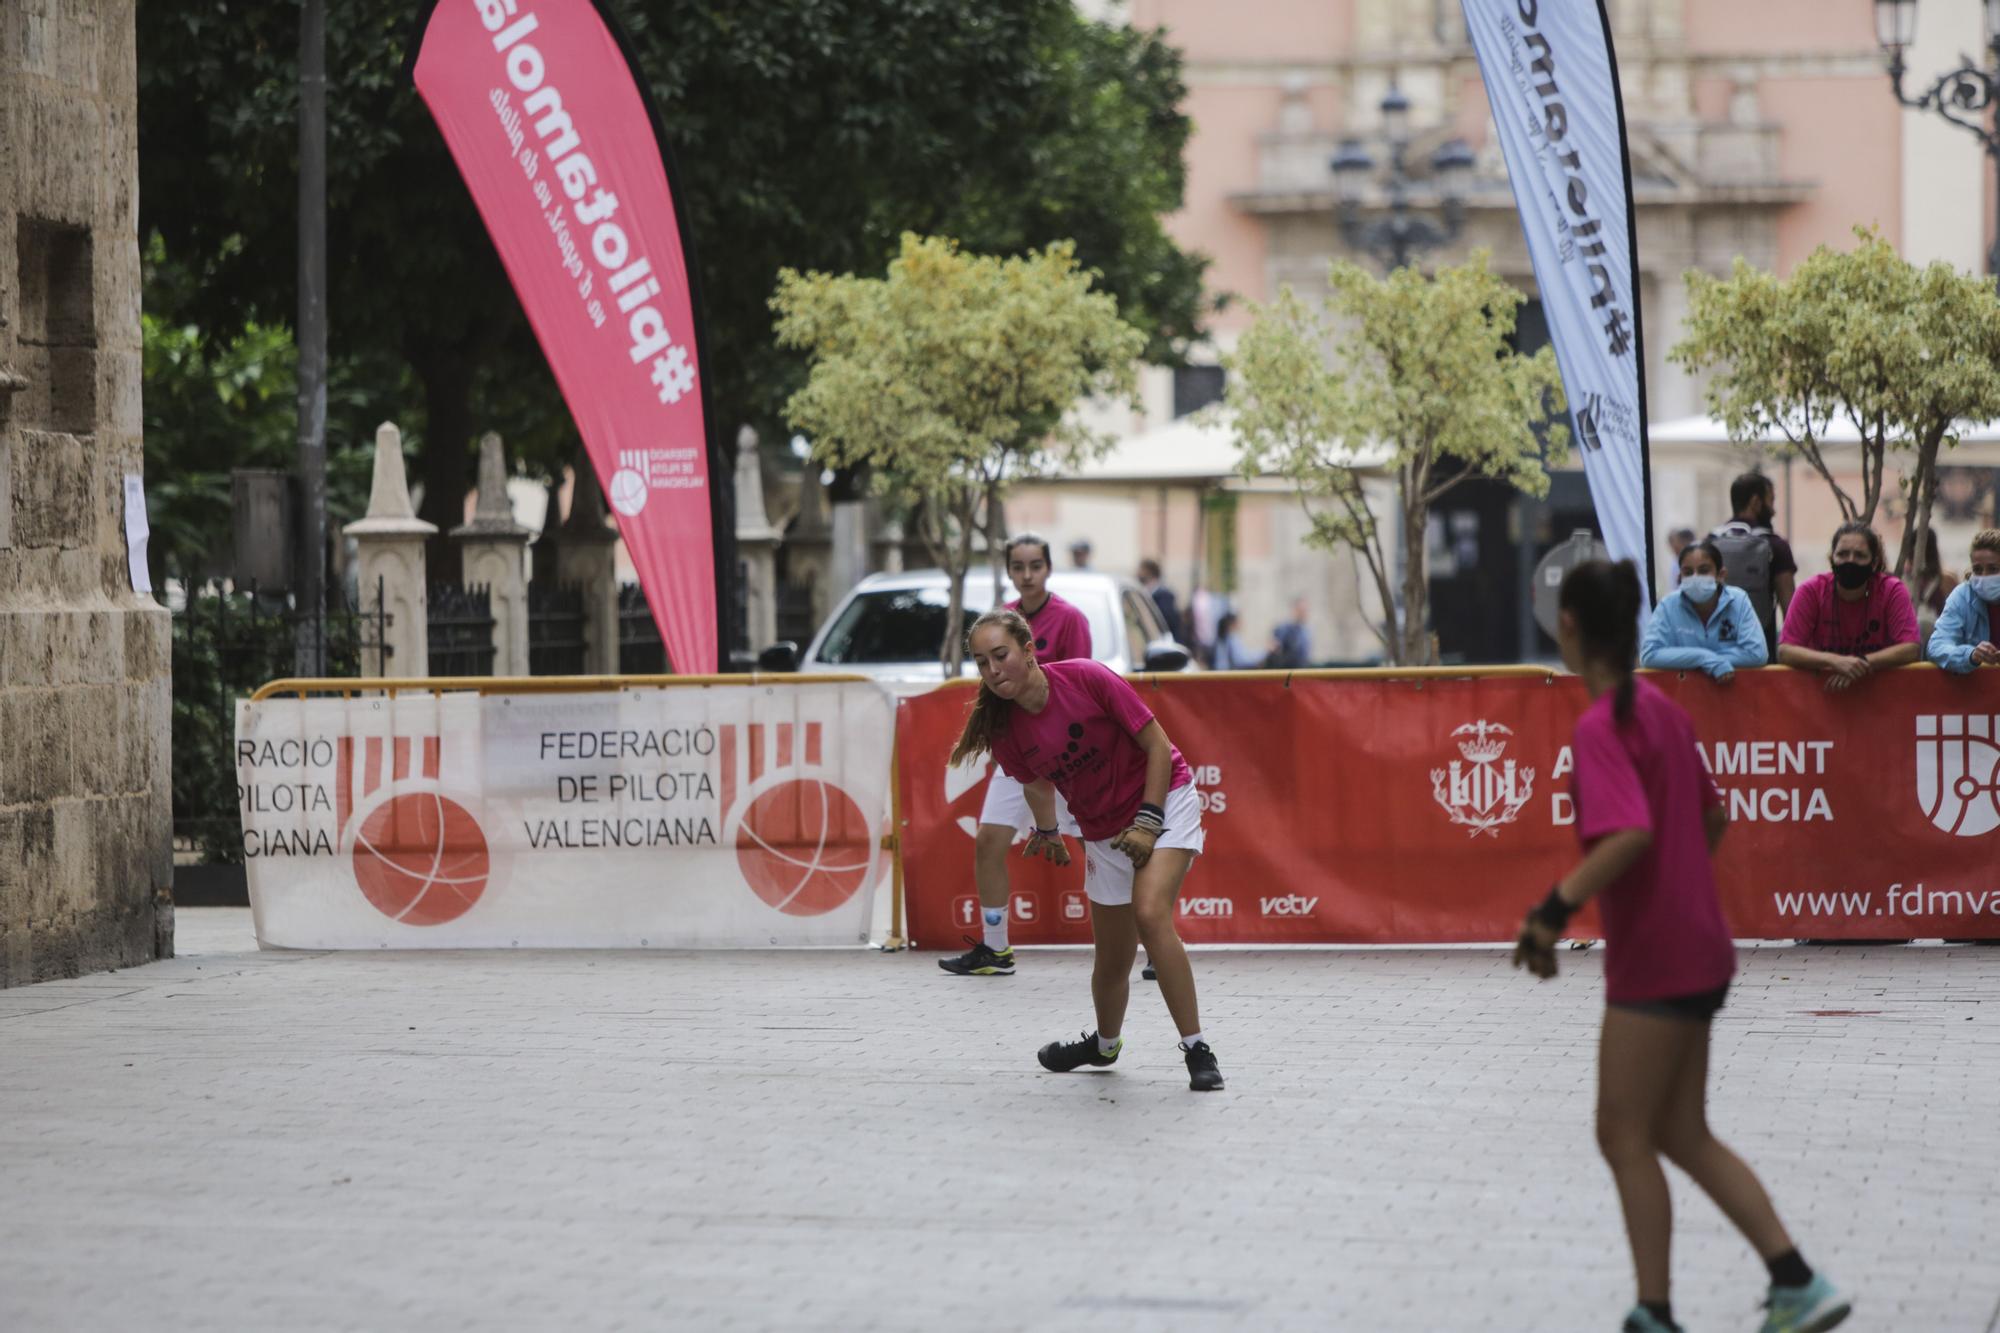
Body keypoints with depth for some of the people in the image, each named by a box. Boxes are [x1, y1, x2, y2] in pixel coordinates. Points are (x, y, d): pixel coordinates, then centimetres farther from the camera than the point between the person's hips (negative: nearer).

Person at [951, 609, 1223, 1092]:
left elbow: (1158, 745, -17)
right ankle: (1105, 1045, 42)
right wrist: (1047, 830, 22)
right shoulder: (1004, 727, -11)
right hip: (1104, 831, 5)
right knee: (1112, 961, 9)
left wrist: (1147, 821, -21)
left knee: (1150, 914, -29)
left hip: (1163, 800, -5)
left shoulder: (1086, 678, -24)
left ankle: (1197, 1049, -22)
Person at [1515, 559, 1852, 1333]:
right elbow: (1712, 818, 19)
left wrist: (1554, 910, -28)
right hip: (1697, 952, 9)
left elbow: (1630, 833, -31)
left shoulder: (1600, 726, -17)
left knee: (1626, 1137, 1)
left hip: (1652, 963, -9)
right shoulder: (1661, 710, 10)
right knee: (1681, 1135, 14)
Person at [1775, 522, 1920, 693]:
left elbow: (1910, 649, -13)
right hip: (1824, 687, 0)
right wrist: (1836, 661, -28)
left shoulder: (1892, 590, -8)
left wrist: (1863, 662, -26)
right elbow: (1785, 651, -14)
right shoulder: (1811, 591, -8)